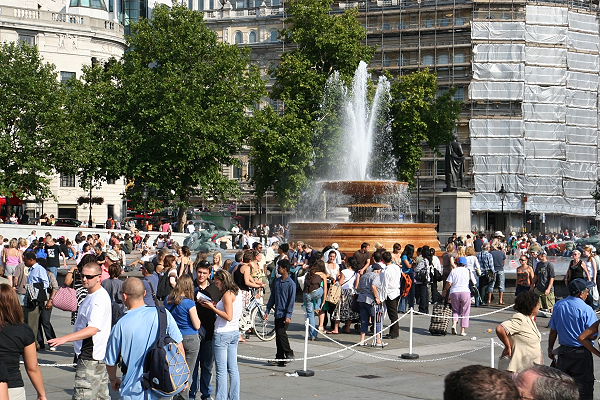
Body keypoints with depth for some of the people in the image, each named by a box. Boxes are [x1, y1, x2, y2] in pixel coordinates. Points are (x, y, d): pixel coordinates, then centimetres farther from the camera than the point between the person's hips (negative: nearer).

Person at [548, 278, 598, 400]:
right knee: (584, 385, 4)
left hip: (563, 351, 5)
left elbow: (553, 331, 5)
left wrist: (550, 349, 15)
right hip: (581, 352, -5)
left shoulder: (558, 306, -1)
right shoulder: (586, 309, -17)